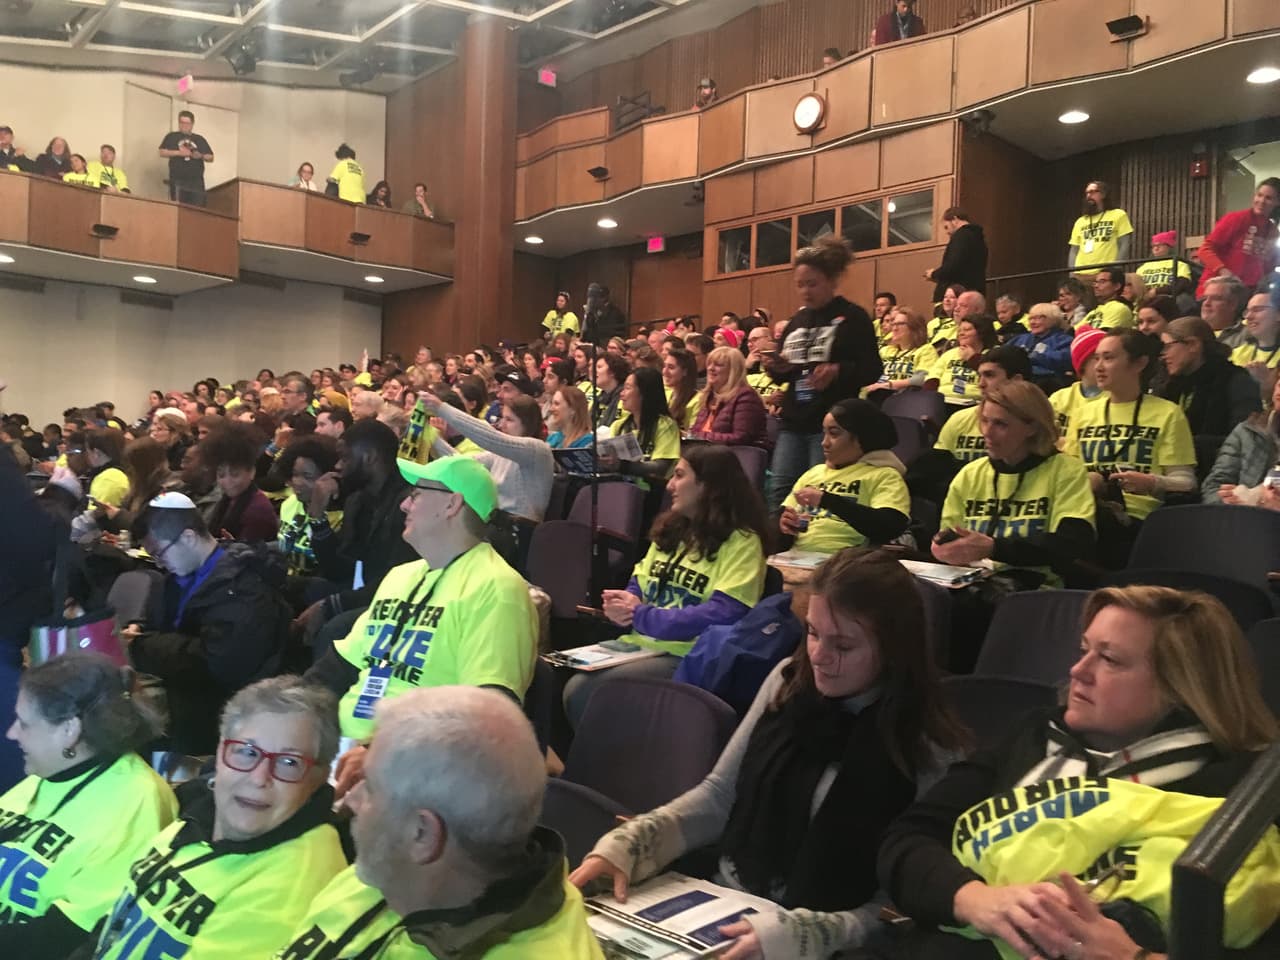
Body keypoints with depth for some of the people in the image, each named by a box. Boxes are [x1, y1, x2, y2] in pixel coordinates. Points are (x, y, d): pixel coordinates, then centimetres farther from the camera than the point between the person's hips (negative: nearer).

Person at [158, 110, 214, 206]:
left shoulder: (200, 139, 16)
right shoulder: (172, 137, 12)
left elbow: (211, 158, 14)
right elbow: (162, 152, 2)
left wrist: (201, 156, -7)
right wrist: (178, 152, -11)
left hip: (196, 181, 2)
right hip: (178, 181, -1)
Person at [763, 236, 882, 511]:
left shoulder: (853, 317, -4)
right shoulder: (796, 321, 15)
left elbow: (873, 370, -10)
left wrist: (837, 371, -27)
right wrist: (774, 367, -1)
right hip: (793, 421, 6)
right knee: (779, 491, 3)